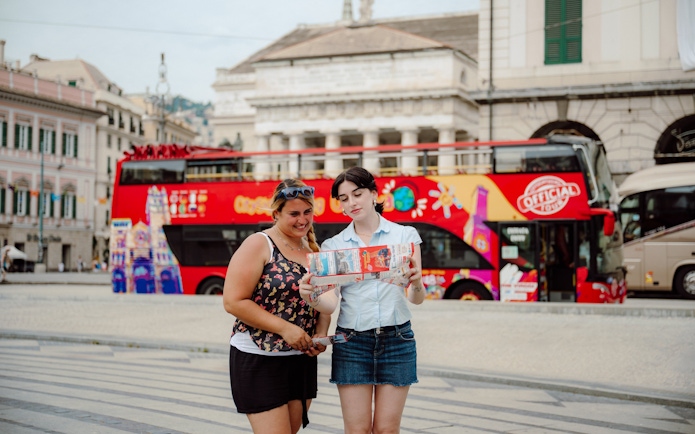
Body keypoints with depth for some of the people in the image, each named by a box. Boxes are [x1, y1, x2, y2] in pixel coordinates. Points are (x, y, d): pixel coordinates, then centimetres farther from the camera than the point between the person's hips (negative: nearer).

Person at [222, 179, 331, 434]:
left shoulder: (313, 250, 10)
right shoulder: (259, 245, -10)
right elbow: (233, 301, -17)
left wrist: (321, 335, -5)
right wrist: (285, 328, -21)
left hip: (302, 359, 7)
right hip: (259, 360, -7)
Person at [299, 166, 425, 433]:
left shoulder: (404, 236, 2)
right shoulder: (333, 246, 5)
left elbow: (416, 299, -4)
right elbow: (331, 302, -3)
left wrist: (416, 284, -27)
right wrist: (312, 297, -26)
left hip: (396, 340, 0)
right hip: (351, 342, 1)